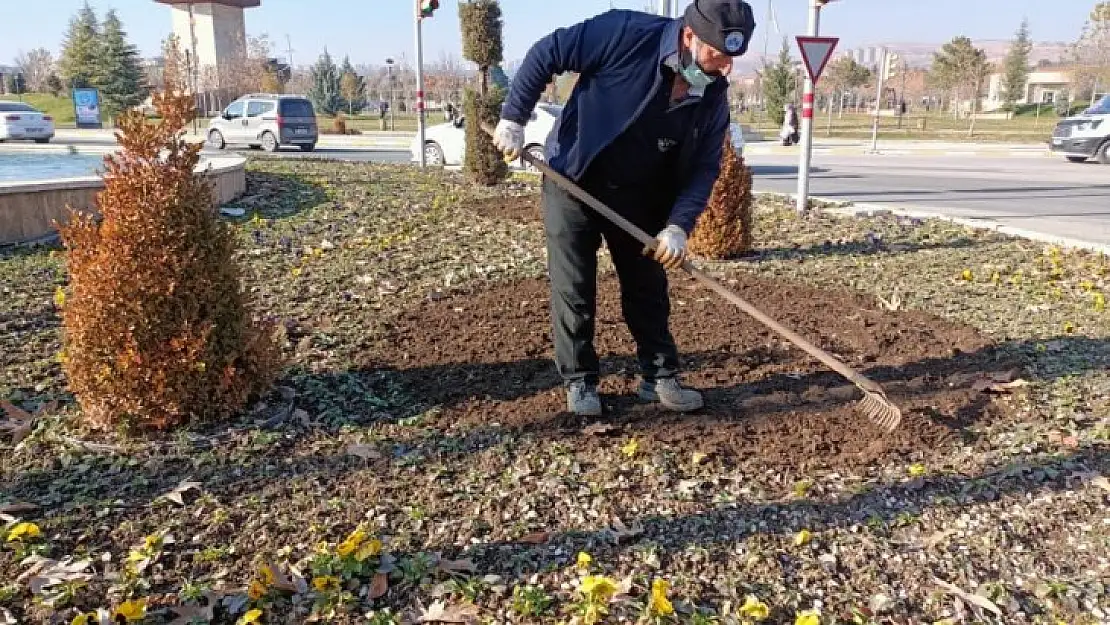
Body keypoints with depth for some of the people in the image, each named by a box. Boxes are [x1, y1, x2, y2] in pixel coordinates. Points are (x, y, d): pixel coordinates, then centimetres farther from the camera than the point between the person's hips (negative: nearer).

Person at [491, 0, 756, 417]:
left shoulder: (714, 96, -9)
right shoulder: (628, 33, -24)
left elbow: (704, 168, -5)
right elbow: (545, 53, -18)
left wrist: (678, 225, -18)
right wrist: (513, 118, -17)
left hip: (639, 197, 4)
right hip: (573, 181, -4)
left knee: (648, 287, 9)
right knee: (573, 288, 1)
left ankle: (660, 377, 22)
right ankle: (579, 381, 16)